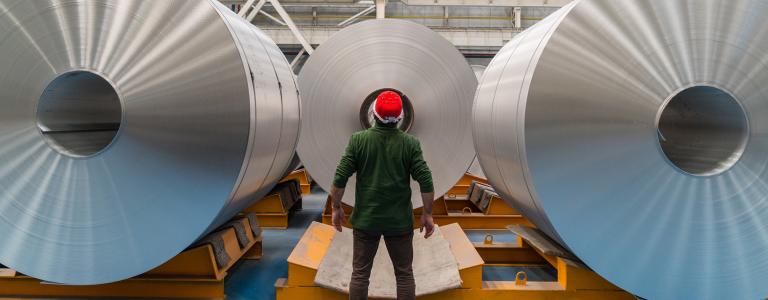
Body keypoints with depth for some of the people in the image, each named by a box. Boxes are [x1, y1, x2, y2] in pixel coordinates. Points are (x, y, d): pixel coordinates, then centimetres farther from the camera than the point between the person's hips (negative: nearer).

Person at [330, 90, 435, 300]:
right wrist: (427, 214, 2)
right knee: (404, 274, 12)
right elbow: (426, 183, -9)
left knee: (360, 274, 11)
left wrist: (336, 208, 6)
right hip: (400, 221, 0)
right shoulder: (410, 143, -8)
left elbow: (340, 179, -8)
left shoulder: (358, 140, -7)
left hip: (365, 219, 0)